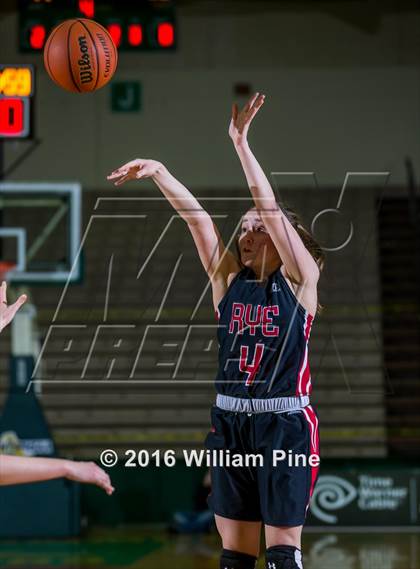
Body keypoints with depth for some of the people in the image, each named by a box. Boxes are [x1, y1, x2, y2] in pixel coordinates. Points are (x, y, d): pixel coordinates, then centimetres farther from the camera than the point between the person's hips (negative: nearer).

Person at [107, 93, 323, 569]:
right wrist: (158, 173, -13)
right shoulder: (228, 279, 8)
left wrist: (241, 144, -20)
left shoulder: (299, 279, -3)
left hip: (284, 423, -5)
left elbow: (270, 209, -14)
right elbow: (197, 217, -1)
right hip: (230, 421, 5)